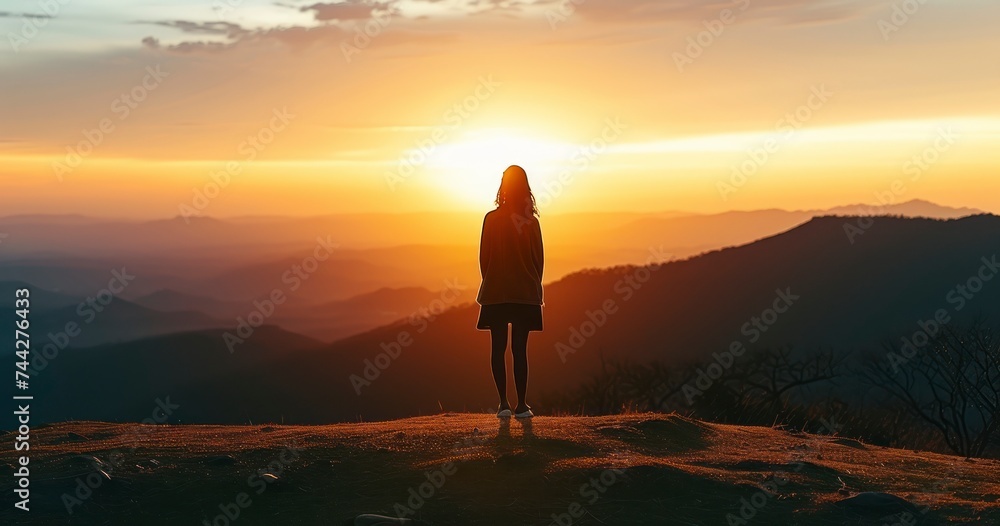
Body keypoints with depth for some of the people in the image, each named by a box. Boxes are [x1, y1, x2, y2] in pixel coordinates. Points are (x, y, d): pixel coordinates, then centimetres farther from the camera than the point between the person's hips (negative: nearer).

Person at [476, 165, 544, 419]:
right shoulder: (531, 222, -4)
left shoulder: (491, 219, -5)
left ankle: (504, 403, 3)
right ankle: (521, 404, 3)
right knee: (520, 348, 3)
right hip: (526, 293, 0)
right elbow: (539, 258, 1)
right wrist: (534, 286, 15)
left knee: (498, 347, 5)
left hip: (495, 292, 0)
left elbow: (484, 257, -1)